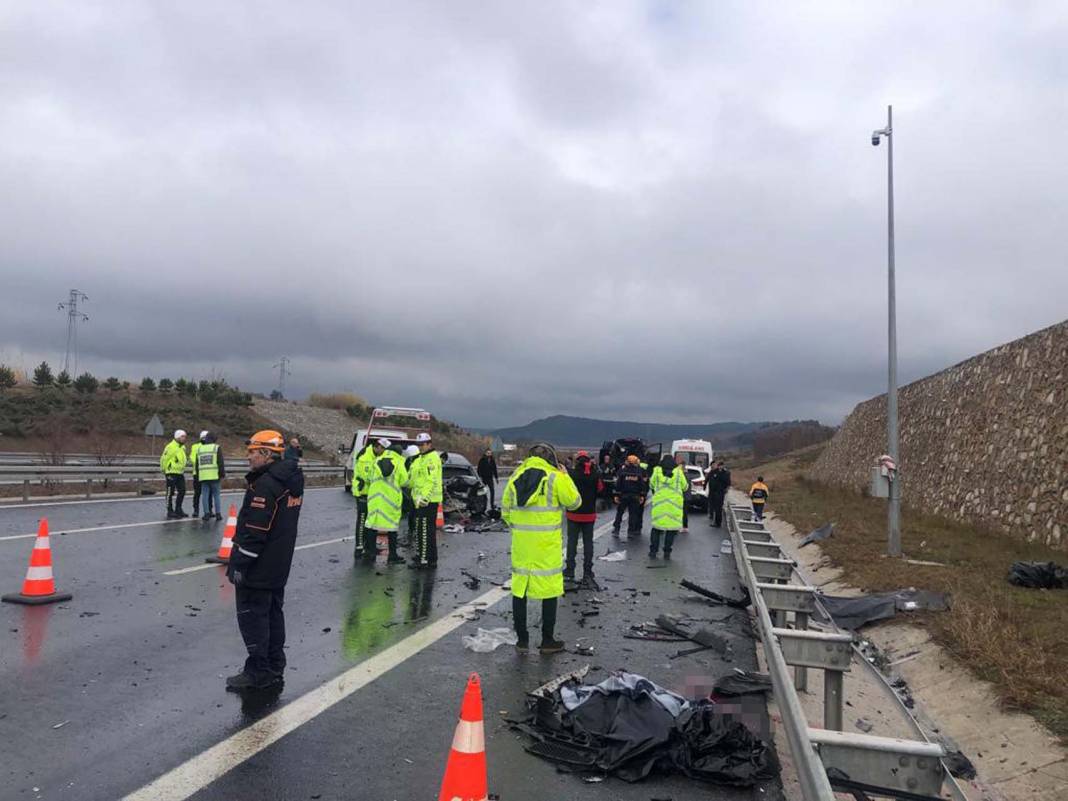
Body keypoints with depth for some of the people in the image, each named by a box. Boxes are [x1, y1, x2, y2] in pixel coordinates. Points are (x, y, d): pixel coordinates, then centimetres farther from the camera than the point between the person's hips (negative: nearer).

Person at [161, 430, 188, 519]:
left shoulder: (183, 447, 12)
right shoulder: (171, 447, -15)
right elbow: (163, 459, -14)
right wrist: (164, 470, -9)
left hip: (180, 473, 8)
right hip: (171, 474, -8)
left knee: (182, 491, 11)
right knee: (171, 492, 0)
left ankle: (178, 510, 22)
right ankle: (170, 511, 7)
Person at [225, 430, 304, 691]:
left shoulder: (265, 485, -22)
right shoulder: (291, 480, 8)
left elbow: (255, 531, -24)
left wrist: (239, 564, -18)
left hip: (258, 568, -10)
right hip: (279, 566, 10)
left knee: (252, 616, 1)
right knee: (273, 613, 18)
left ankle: (258, 672, 8)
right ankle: (275, 667, 28)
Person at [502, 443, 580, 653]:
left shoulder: (516, 476, 6)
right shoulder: (556, 477, -8)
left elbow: (505, 510, 10)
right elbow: (574, 502, 2)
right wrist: (565, 476, 11)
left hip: (520, 542, 4)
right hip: (547, 544, -4)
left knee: (519, 589, 12)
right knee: (549, 589, 7)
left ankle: (522, 639, 19)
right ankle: (547, 641, 13)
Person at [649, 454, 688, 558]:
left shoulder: (657, 471, 0)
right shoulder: (678, 472, -1)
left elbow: (651, 485, 11)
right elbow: (685, 487, 10)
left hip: (659, 502, 1)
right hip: (674, 503, -1)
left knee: (656, 527, 9)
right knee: (671, 527, 6)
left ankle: (653, 551, 8)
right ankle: (667, 552, 6)